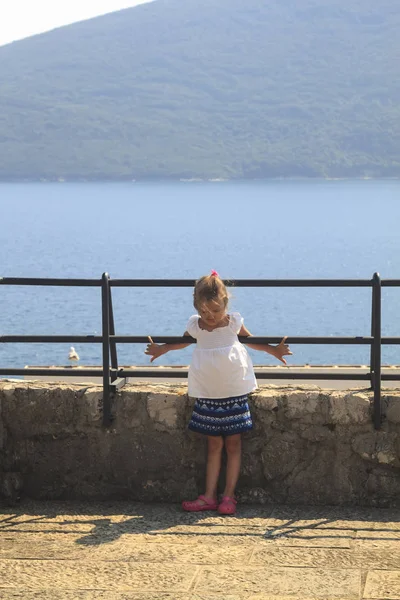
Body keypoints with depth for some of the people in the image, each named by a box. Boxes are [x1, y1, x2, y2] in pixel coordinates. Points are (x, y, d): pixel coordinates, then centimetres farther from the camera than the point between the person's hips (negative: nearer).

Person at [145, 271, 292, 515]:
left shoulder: (234, 323, -6)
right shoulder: (195, 326, -2)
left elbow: (251, 340, 13)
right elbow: (183, 341, 21)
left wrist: (274, 350, 7)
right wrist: (162, 349, 16)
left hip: (234, 393, -2)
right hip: (207, 394, 2)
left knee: (233, 444, 1)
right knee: (214, 444, 6)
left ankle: (229, 496, 6)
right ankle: (209, 496, 8)